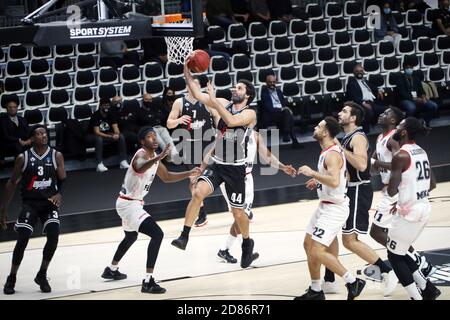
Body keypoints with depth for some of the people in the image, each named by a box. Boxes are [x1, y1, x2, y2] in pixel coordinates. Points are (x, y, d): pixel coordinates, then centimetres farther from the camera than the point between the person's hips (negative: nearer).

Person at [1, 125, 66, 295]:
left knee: (53, 236, -17)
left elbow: (63, 180, 4)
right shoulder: (23, 158, -3)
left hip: (50, 203, 1)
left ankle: (42, 275, 2)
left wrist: (59, 194, -18)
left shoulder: (56, 156, -1)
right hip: (30, 203, -1)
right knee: (22, 239, -12)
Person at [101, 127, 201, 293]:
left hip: (132, 203, 11)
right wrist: (159, 157, -58)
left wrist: (189, 174, 13)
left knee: (131, 236, 34)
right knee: (157, 234, -22)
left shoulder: (154, 156, 8)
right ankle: (148, 281, -25)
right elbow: (140, 168, -47)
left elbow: (167, 177, 22)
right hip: (128, 203, -11)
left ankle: (111, 270, 55)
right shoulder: (141, 154, -21)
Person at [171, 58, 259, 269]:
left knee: (238, 212, 6)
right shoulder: (224, 104, 4)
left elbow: (231, 121, -32)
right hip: (216, 165, 4)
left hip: (236, 168, -4)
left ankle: (247, 243, 34)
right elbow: (197, 94, 0)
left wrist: (214, 100, -28)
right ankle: (184, 237, -22)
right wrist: (187, 70, -10)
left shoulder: (249, 113, -12)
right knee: (198, 192, -23)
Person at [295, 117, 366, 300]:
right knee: (309, 245, 15)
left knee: (318, 251, -14)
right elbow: (339, 177, 24)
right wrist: (318, 182, 17)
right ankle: (315, 291, 25)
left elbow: (334, 181, -37)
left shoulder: (332, 155, -21)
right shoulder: (327, 152, 10)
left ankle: (353, 282, -6)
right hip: (325, 206, 11)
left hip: (334, 208, -11)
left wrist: (312, 173, -28)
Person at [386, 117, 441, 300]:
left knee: (394, 255, 6)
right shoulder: (421, 152, 9)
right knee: (399, 251, 22)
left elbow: (391, 192, -21)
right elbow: (432, 184, 16)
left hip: (409, 212, -9)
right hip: (424, 208, 9)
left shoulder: (400, 156, -18)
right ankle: (427, 289, 19)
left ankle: (417, 297, 2)